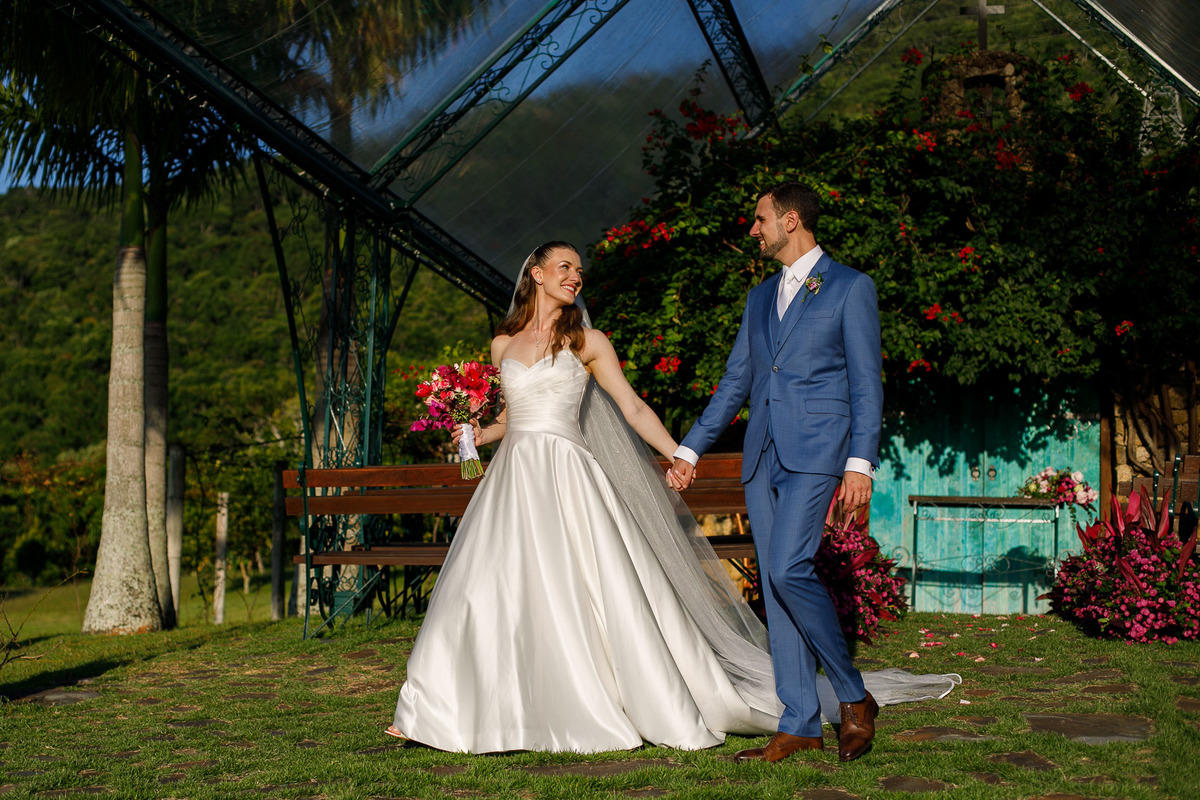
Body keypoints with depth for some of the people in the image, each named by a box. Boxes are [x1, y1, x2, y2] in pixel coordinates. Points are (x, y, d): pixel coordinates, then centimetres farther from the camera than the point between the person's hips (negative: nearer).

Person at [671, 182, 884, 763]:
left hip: (814, 451, -7)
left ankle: (853, 697, -3)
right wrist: (690, 449, 20)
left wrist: (860, 462, -13)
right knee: (775, 584, 3)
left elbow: (866, 383, -3)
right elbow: (735, 381, 23)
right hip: (762, 454, 7)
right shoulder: (760, 296, 21)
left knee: (789, 568, -21)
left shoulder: (850, 287, 2)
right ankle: (800, 724, 8)